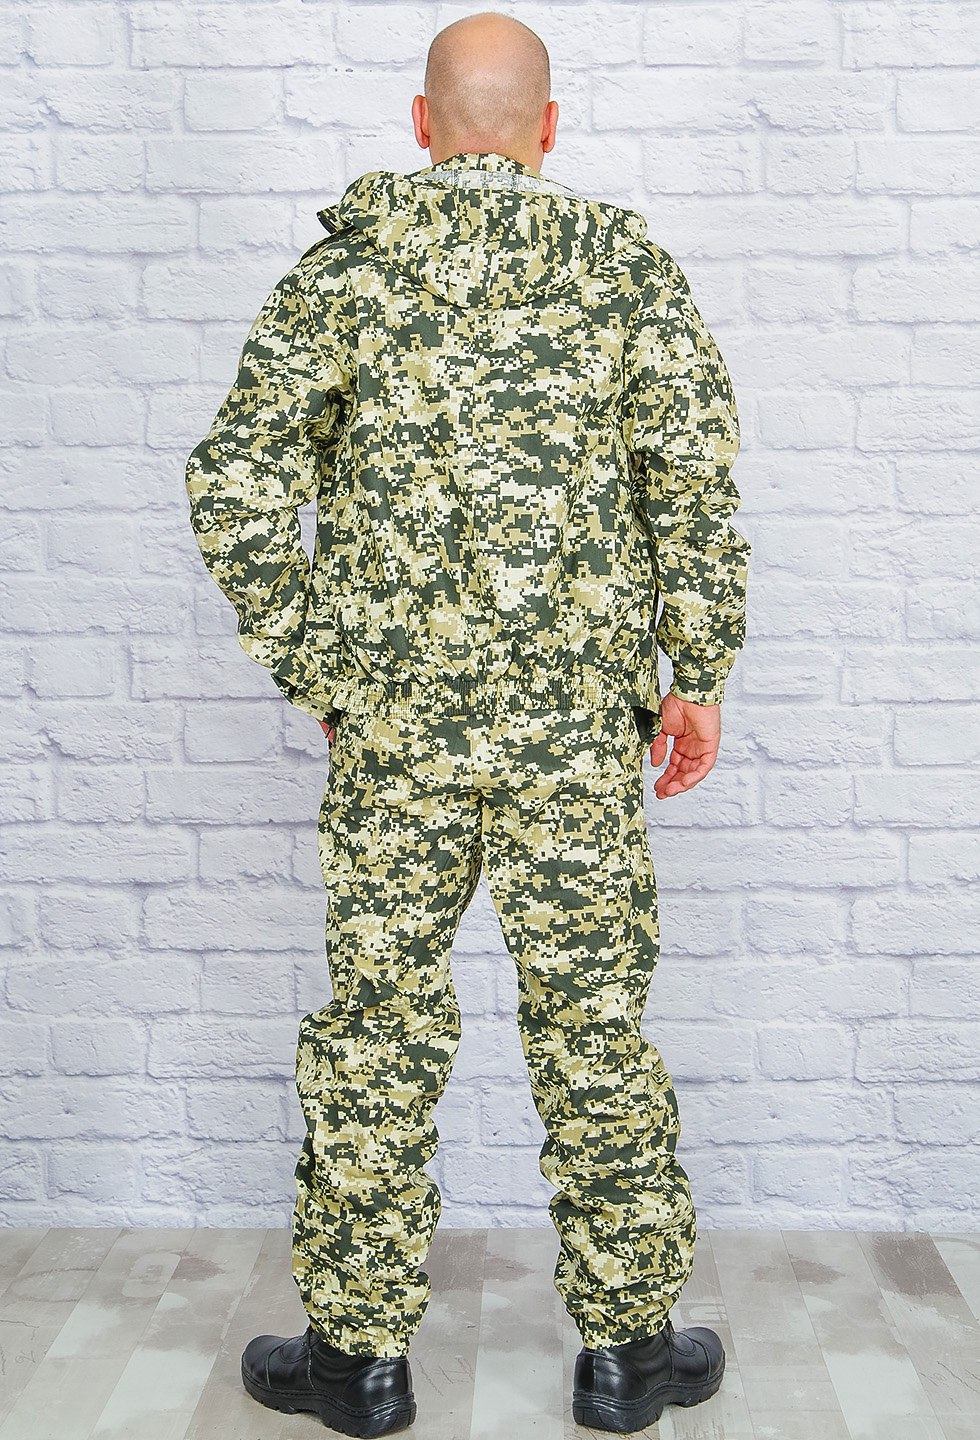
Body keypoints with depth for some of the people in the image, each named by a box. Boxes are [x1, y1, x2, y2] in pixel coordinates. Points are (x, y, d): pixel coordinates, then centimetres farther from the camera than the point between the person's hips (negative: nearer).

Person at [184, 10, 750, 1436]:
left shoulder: (349, 259, 2)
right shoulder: (626, 262, 1)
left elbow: (238, 480, -2)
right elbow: (695, 480, -4)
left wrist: (307, 659, 7)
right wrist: (696, 677, 4)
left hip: (392, 715, 0)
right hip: (577, 715, 0)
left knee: (378, 1016, 10)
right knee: (593, 1017, 9)